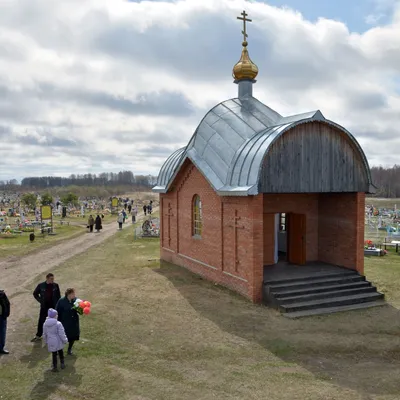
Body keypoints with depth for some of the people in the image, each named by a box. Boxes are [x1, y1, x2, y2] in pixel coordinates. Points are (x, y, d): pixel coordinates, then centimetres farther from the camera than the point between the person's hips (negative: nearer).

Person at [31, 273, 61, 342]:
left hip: (53, 306, 0)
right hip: (44, 306, 0)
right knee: (41, 321, 5)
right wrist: (40, 300, -2)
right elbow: (35, 294, 8)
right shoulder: (41, 285, -6)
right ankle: (38, 336, 19)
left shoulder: (55, 286, -4)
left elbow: (58, 296, 3)